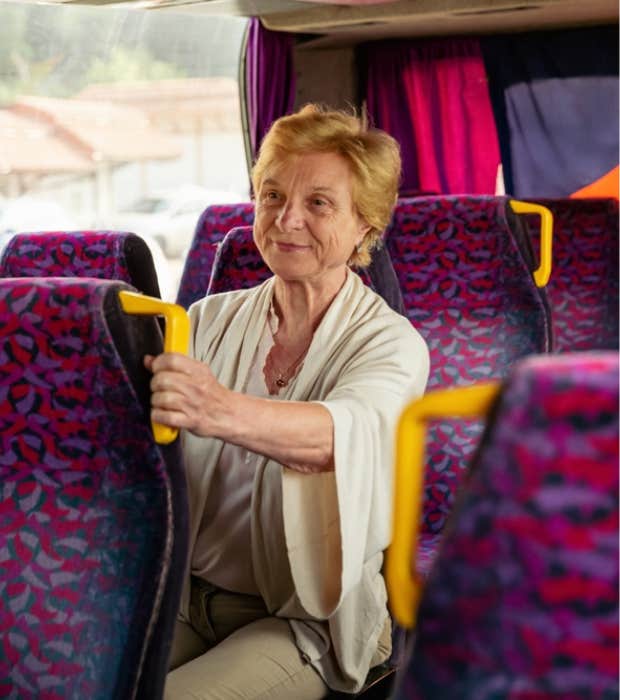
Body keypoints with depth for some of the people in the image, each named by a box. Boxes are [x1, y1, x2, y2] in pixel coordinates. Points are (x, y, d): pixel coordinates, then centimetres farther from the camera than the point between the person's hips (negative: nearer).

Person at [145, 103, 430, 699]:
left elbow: (351, 430, -30)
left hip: (306, 621, -4)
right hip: (181, 591, 4)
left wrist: (224, 412, -51)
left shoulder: (391, 343, -7)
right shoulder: (211, 321, 9)